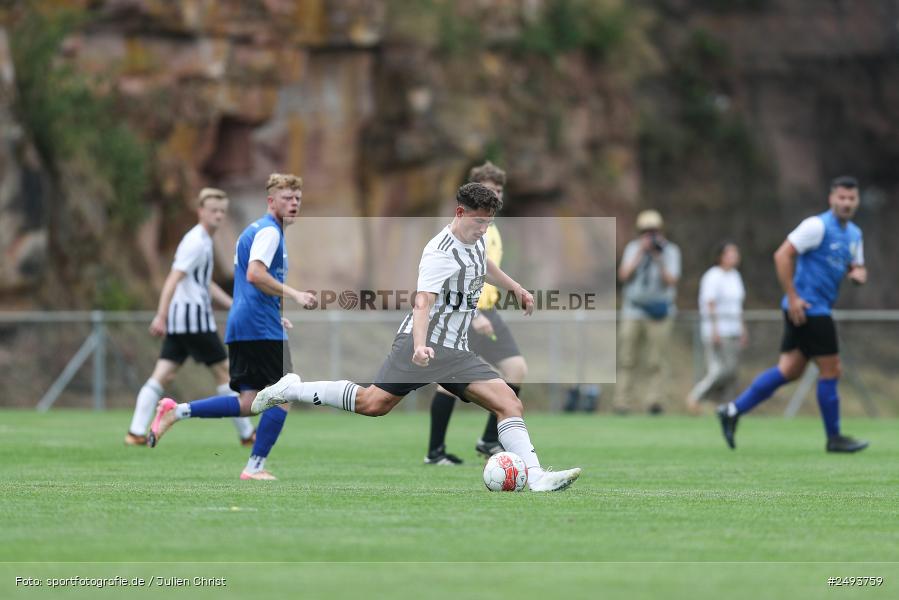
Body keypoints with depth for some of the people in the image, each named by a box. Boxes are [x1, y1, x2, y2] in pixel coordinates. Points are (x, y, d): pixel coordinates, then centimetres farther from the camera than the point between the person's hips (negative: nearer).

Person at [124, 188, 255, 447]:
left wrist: (234, 306, 24)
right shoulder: (196, 242, -12)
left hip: (178, 319, 9)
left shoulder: (204, 241, 19)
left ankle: (136, 432, -7)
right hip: (193, 317, -9)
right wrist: (161, 316, -28)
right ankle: (247, 433, 9)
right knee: (224, 372, 1)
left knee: (162, 375, 1)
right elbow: (173, 279, -21)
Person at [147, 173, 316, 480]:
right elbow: (255, 274, -23)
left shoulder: (254, 230, 23)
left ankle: (176, 411, -2)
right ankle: (255, 466, -2)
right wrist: (293, 295, -23)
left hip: (240, 327, 10)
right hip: (262, 328, -10)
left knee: (248, 403, 6)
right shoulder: (268, 231, -9)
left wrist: (276, 315, 31)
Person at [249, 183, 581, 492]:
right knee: (374, 403, -15)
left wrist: (514, 287, 43)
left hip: (455, 352, 8)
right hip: (422, 344, -8)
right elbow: (422, 302, -31)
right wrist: (420, 345, -45)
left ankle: (535, 476, -13)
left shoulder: (475, 240, 10)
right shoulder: (439, 253, -18)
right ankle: (291, 390, 4)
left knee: (509, 402, -8)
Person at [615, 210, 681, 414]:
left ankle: (655, 400, -9)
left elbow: (671, 281, -5)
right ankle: (622, 403, -2)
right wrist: (640, 254, -8)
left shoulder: (670, 250, 5)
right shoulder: (633, 248, 11)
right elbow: (624, 275, -1)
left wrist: (659, 260, -16)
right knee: (627, 359, -2)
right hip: (632, 312, 2)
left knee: (656, 360, -9)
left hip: (659, 312, -2)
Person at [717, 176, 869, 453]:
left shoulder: (854, 234, 15)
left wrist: (858, 273, 0)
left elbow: (856, 267, 26)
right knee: (831, 370, -4)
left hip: (818, 312, 9)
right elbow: (782, 255, -17)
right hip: (808, 308, -9)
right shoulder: (817, 226, -12)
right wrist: (793, 297, -20)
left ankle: (733, 411, 12)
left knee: (789, 370, 8)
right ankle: (834, 438, 7)